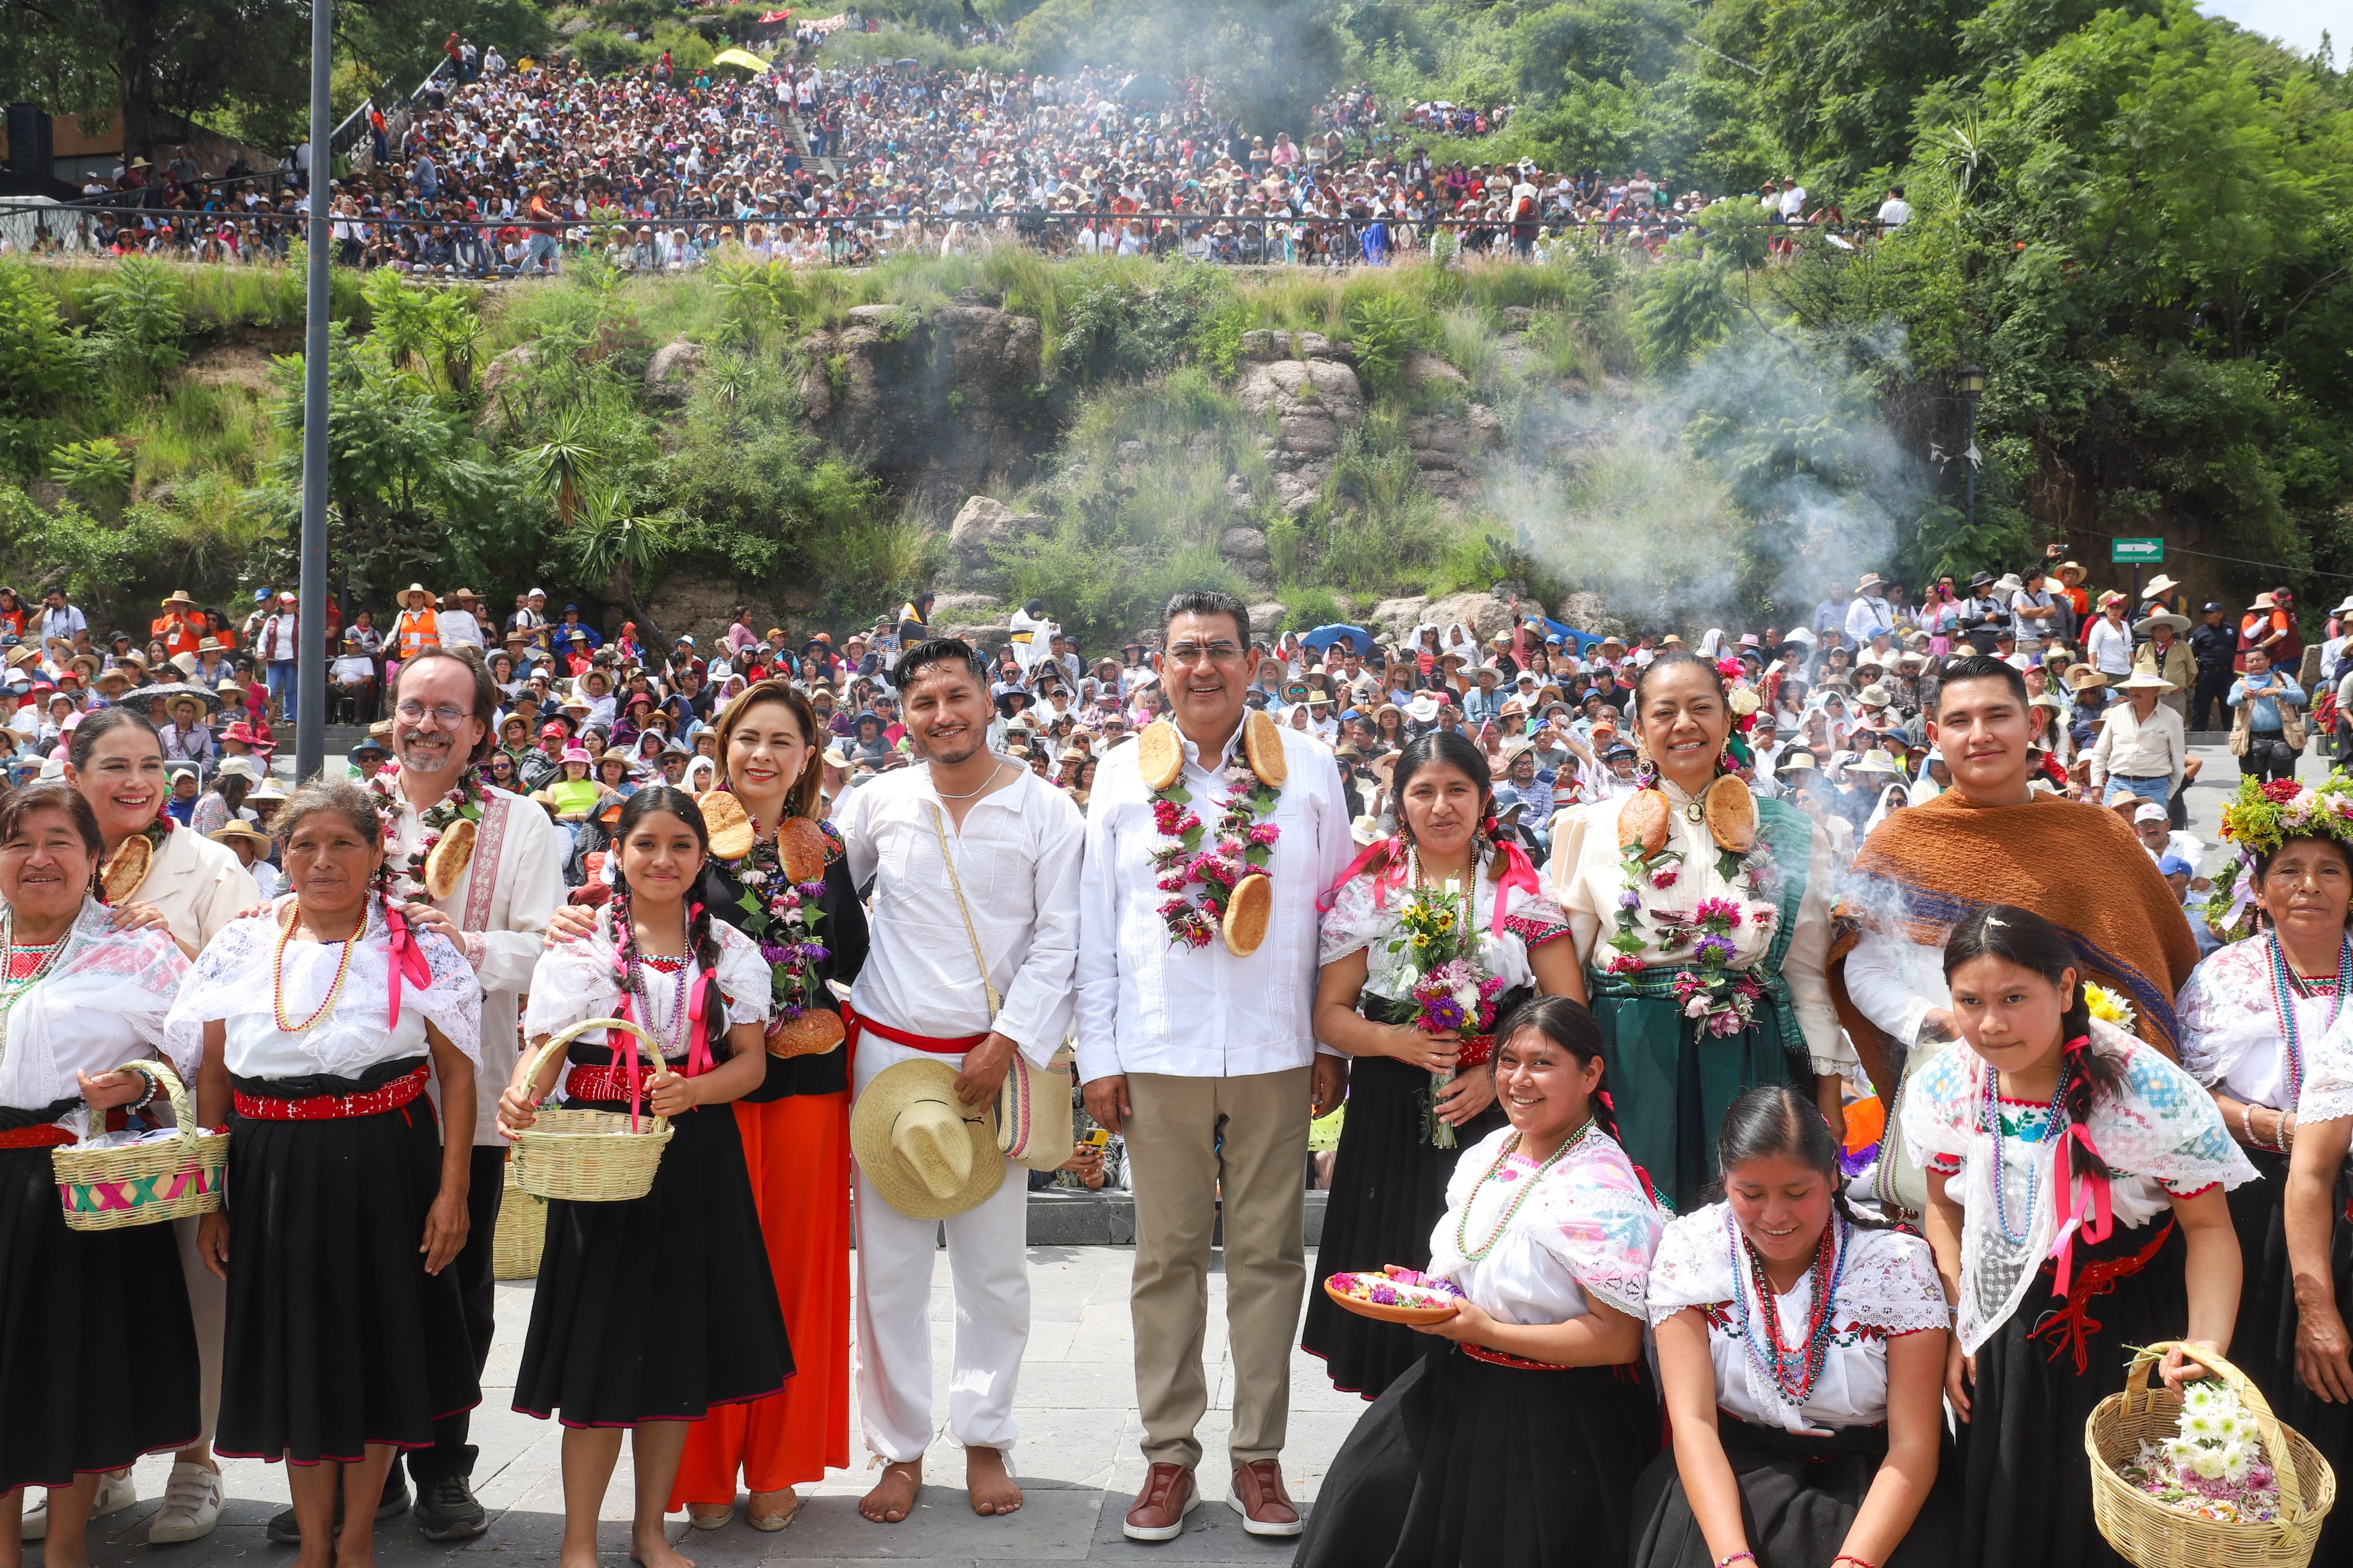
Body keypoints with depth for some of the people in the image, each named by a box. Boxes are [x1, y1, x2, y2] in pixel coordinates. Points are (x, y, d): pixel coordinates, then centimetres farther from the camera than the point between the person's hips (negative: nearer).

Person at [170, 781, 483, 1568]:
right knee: (294, 1350, 10)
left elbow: (456, 1070, -3)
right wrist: (209, 1200, 4)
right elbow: (211, 1079, 7)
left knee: (377, 1341, 8)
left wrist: (452, 1191, -9)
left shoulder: (416, 944, -3)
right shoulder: (241, 945, 4)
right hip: (273, 1171, 2)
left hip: (384, 1168, -2)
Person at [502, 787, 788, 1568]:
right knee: (601, 1345, -1)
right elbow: (543, 1049, -5)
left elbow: (752, 1060, 2)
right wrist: (521, 1095, -27)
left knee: (679, 1346, 9)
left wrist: (690, 1091, -18)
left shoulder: (729, 950, 6)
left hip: (697, 1159, 3)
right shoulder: (581, 943, -1)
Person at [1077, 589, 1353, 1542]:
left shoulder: (1307, 769, 5)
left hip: (1274, 1052, 0)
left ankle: (1258, 1455, 18)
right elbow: (1095, 923, 6)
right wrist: (1098, 1054, 2)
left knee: (1269, 1253, 6)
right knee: (1166, 1256, 6)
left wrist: (1333, 1044, 3)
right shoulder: (1123, 773, 6)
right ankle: (1169, 1455, 18)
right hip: (1157, 1053, 0)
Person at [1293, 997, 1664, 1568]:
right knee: (1371, 1494, 1)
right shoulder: (1491, 1150, 6)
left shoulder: (1601, 1190, -21)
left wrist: (1487, 1331, -24)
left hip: (1554, 1415, -8)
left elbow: (1618, 1341, -24)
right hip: (1463, 1382, 8)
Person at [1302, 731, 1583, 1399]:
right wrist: (1396, 1041, -12)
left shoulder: (1522, 888, 5)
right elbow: (1330, 1014, 7)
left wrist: (1500, 1071, -13)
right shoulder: (1368, 891, 7)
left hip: (1498, 1109, -1)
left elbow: (1568, 1008, 0)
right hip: (1393, 1113, 1)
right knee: (1399, 1270, 0)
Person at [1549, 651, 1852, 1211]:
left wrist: (1829, 1093, 5)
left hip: (1750, 1059, 1)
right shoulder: (1594, 828, 4)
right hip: (1629, 1060, -1)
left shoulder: (1787, 832, 7)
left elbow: (1810, 975, 9)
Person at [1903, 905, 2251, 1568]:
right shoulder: (1946, 1088, -12)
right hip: (2006, 1336, 4)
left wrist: (2206, 1345, -32)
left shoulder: (2148, 1091, -25)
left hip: (2127, 1334, -3)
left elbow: (2210, 1228, -17)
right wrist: (1957, 1331, 2)